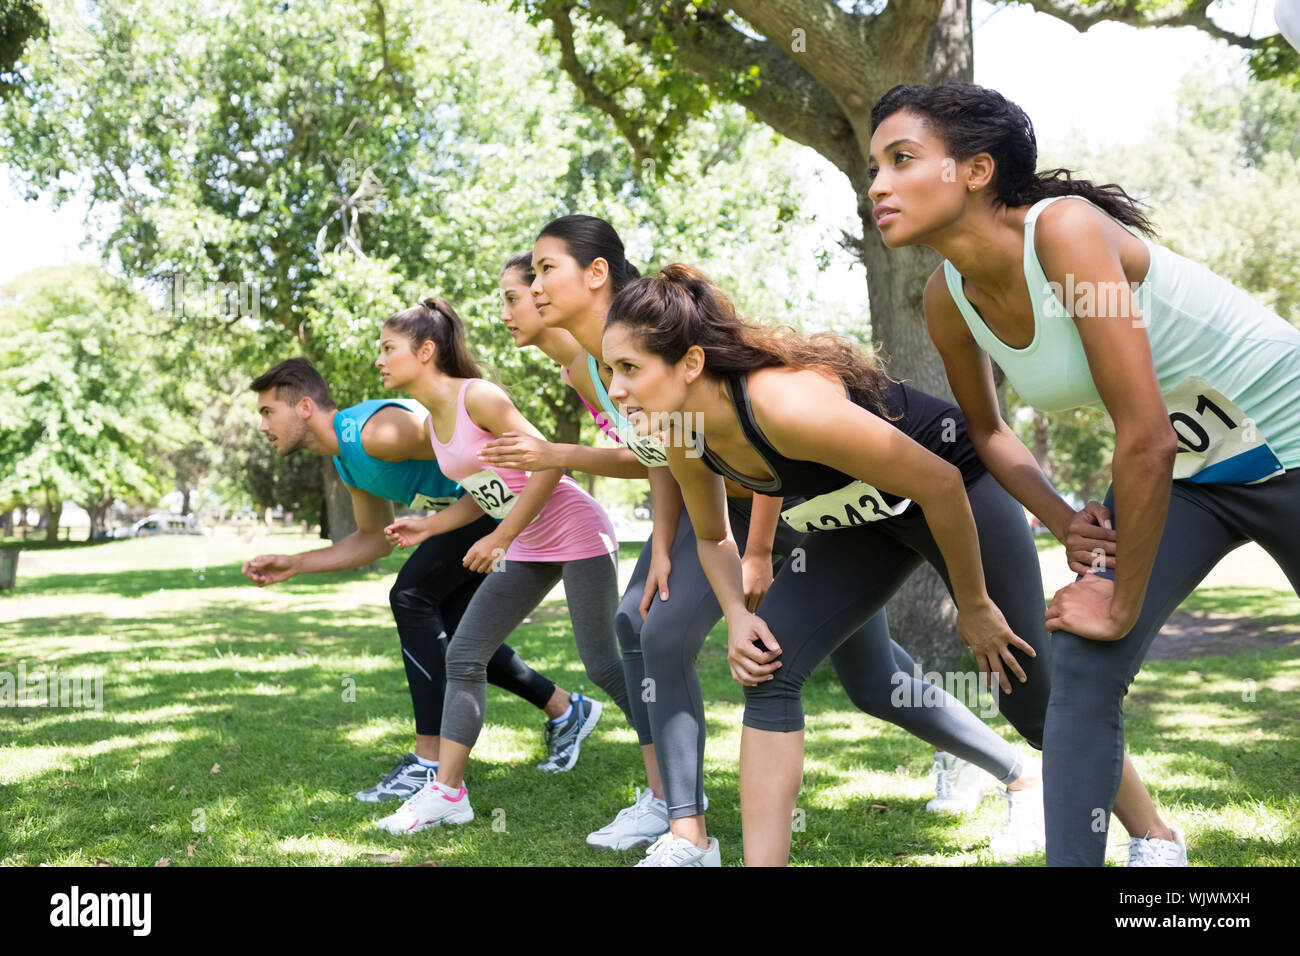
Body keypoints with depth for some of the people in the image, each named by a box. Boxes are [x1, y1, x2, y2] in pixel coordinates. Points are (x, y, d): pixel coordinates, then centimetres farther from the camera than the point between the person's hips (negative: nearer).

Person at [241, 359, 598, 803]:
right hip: (480, 503, 11)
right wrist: (293, 564, 13)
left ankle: (430, 762, -11)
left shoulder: (375, 431, -23)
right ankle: (566, 711, 29)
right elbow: (375, 541, 20)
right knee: (448, 631, 13)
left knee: (412, 597, -15)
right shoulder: (346, 459, 10)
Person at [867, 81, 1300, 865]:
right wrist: (1063, 522, -6)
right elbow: (986, 428, 9)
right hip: (1185, 472, 6)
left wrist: (1124, 607, -21)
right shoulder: (948, 300, -10)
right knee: (1082, 671, -6)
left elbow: (1146, 438, -31)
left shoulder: (1066, 229, -30)